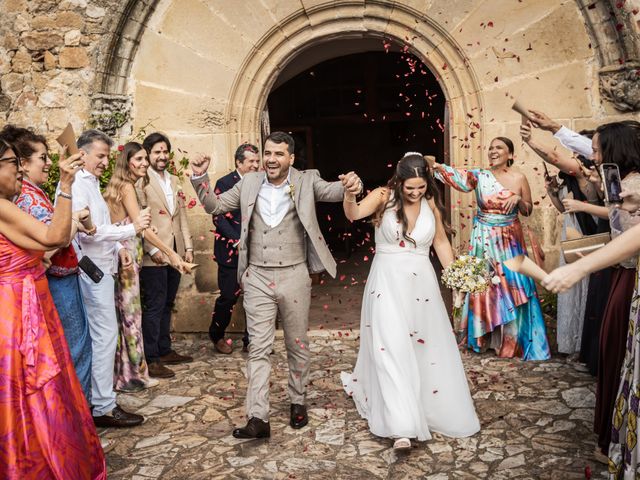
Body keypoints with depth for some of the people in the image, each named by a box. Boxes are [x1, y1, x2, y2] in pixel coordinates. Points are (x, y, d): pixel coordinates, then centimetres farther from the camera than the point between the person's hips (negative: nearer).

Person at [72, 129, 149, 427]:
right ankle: (104, 407, 0)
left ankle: (97, 396, 27)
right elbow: (86, 231, -23)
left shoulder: (91, 184, 17)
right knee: (106, 335, -7)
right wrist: (131, 229, -21)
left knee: (100, 335, 15)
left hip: (102, 267, 10)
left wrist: (118, 248, 12)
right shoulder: (77, 185, -14)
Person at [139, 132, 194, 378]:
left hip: (175, 253, 7)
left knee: (167, 305, 15)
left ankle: (165, 351, 26)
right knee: (154, 307, -3)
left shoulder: (174, 181, 15)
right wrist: (152, 249, -17)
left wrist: (188, 246, 11)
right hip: (154, 256, -7)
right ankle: (151, 360, 5)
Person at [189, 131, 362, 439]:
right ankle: (258, 418, 3)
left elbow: (333, 191, -13)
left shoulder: (306, 181, -1)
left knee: (297, 345, 14)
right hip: (257, 278, 1)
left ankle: (298, 402, 34)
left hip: (294, 277, -1)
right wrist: (200, 177, -5)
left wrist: (351, 184, -36)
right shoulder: (249, 183, 4)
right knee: (259, 348, 0)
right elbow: (215, 206, 11)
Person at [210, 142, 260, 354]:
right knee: (229, 296, 2)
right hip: (231, 251, -4)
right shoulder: (225, 183, -6)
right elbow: (218, 217, -10)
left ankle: (250, 341, 19)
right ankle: (217, 335, 27)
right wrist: (237, 241, -17)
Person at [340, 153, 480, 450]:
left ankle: (428, 410, 38)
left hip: (422, 282, 4)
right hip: (388, 282, -4)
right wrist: (349, 196, -47)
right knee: (392, 350, -11)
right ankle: (401, 427, -12)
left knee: (427, 348, 13)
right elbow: (354, 214, -26)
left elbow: (441, 241, 14)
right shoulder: (383, 197, -8)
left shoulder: (431, 203, 3)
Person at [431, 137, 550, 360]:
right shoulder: (480, 175, -4)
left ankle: (511, 340, 20)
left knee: (511, 286, 4)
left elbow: (528, 210, 6)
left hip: (509, 240, 0)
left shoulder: (519, 178, -2)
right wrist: (437, 167, -41)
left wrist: (518, 199, -15)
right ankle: (483, 336, 24)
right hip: (484, 239, 0)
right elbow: (458, 176, -23)